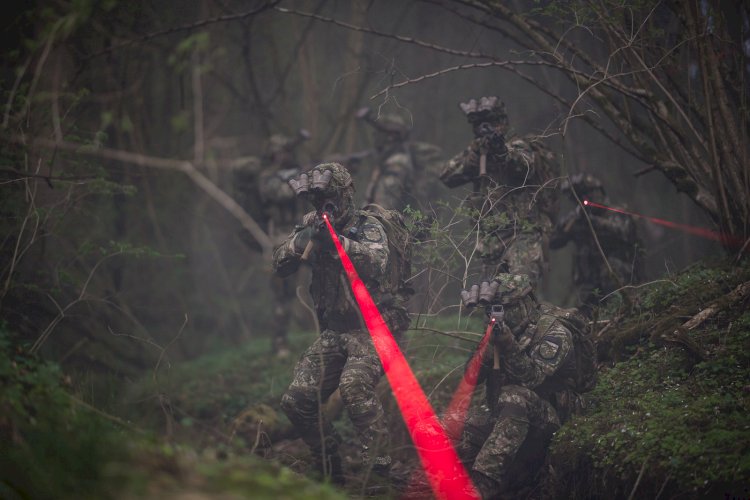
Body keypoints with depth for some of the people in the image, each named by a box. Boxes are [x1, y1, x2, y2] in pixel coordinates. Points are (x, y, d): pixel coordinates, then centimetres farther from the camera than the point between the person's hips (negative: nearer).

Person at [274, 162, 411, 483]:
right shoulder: (311, 226, 8)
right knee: (296, 401, -1)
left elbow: (377, 262, -27)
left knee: (354, 386, -33)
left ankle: (378, 464, -24)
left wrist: (337, 240, -37)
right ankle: (329, 471, 16)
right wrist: (303, 239, -18)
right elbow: (280, 266, 0)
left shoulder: (368, 226, -7)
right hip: (334, 332, 6)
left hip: (374, 327, -6)